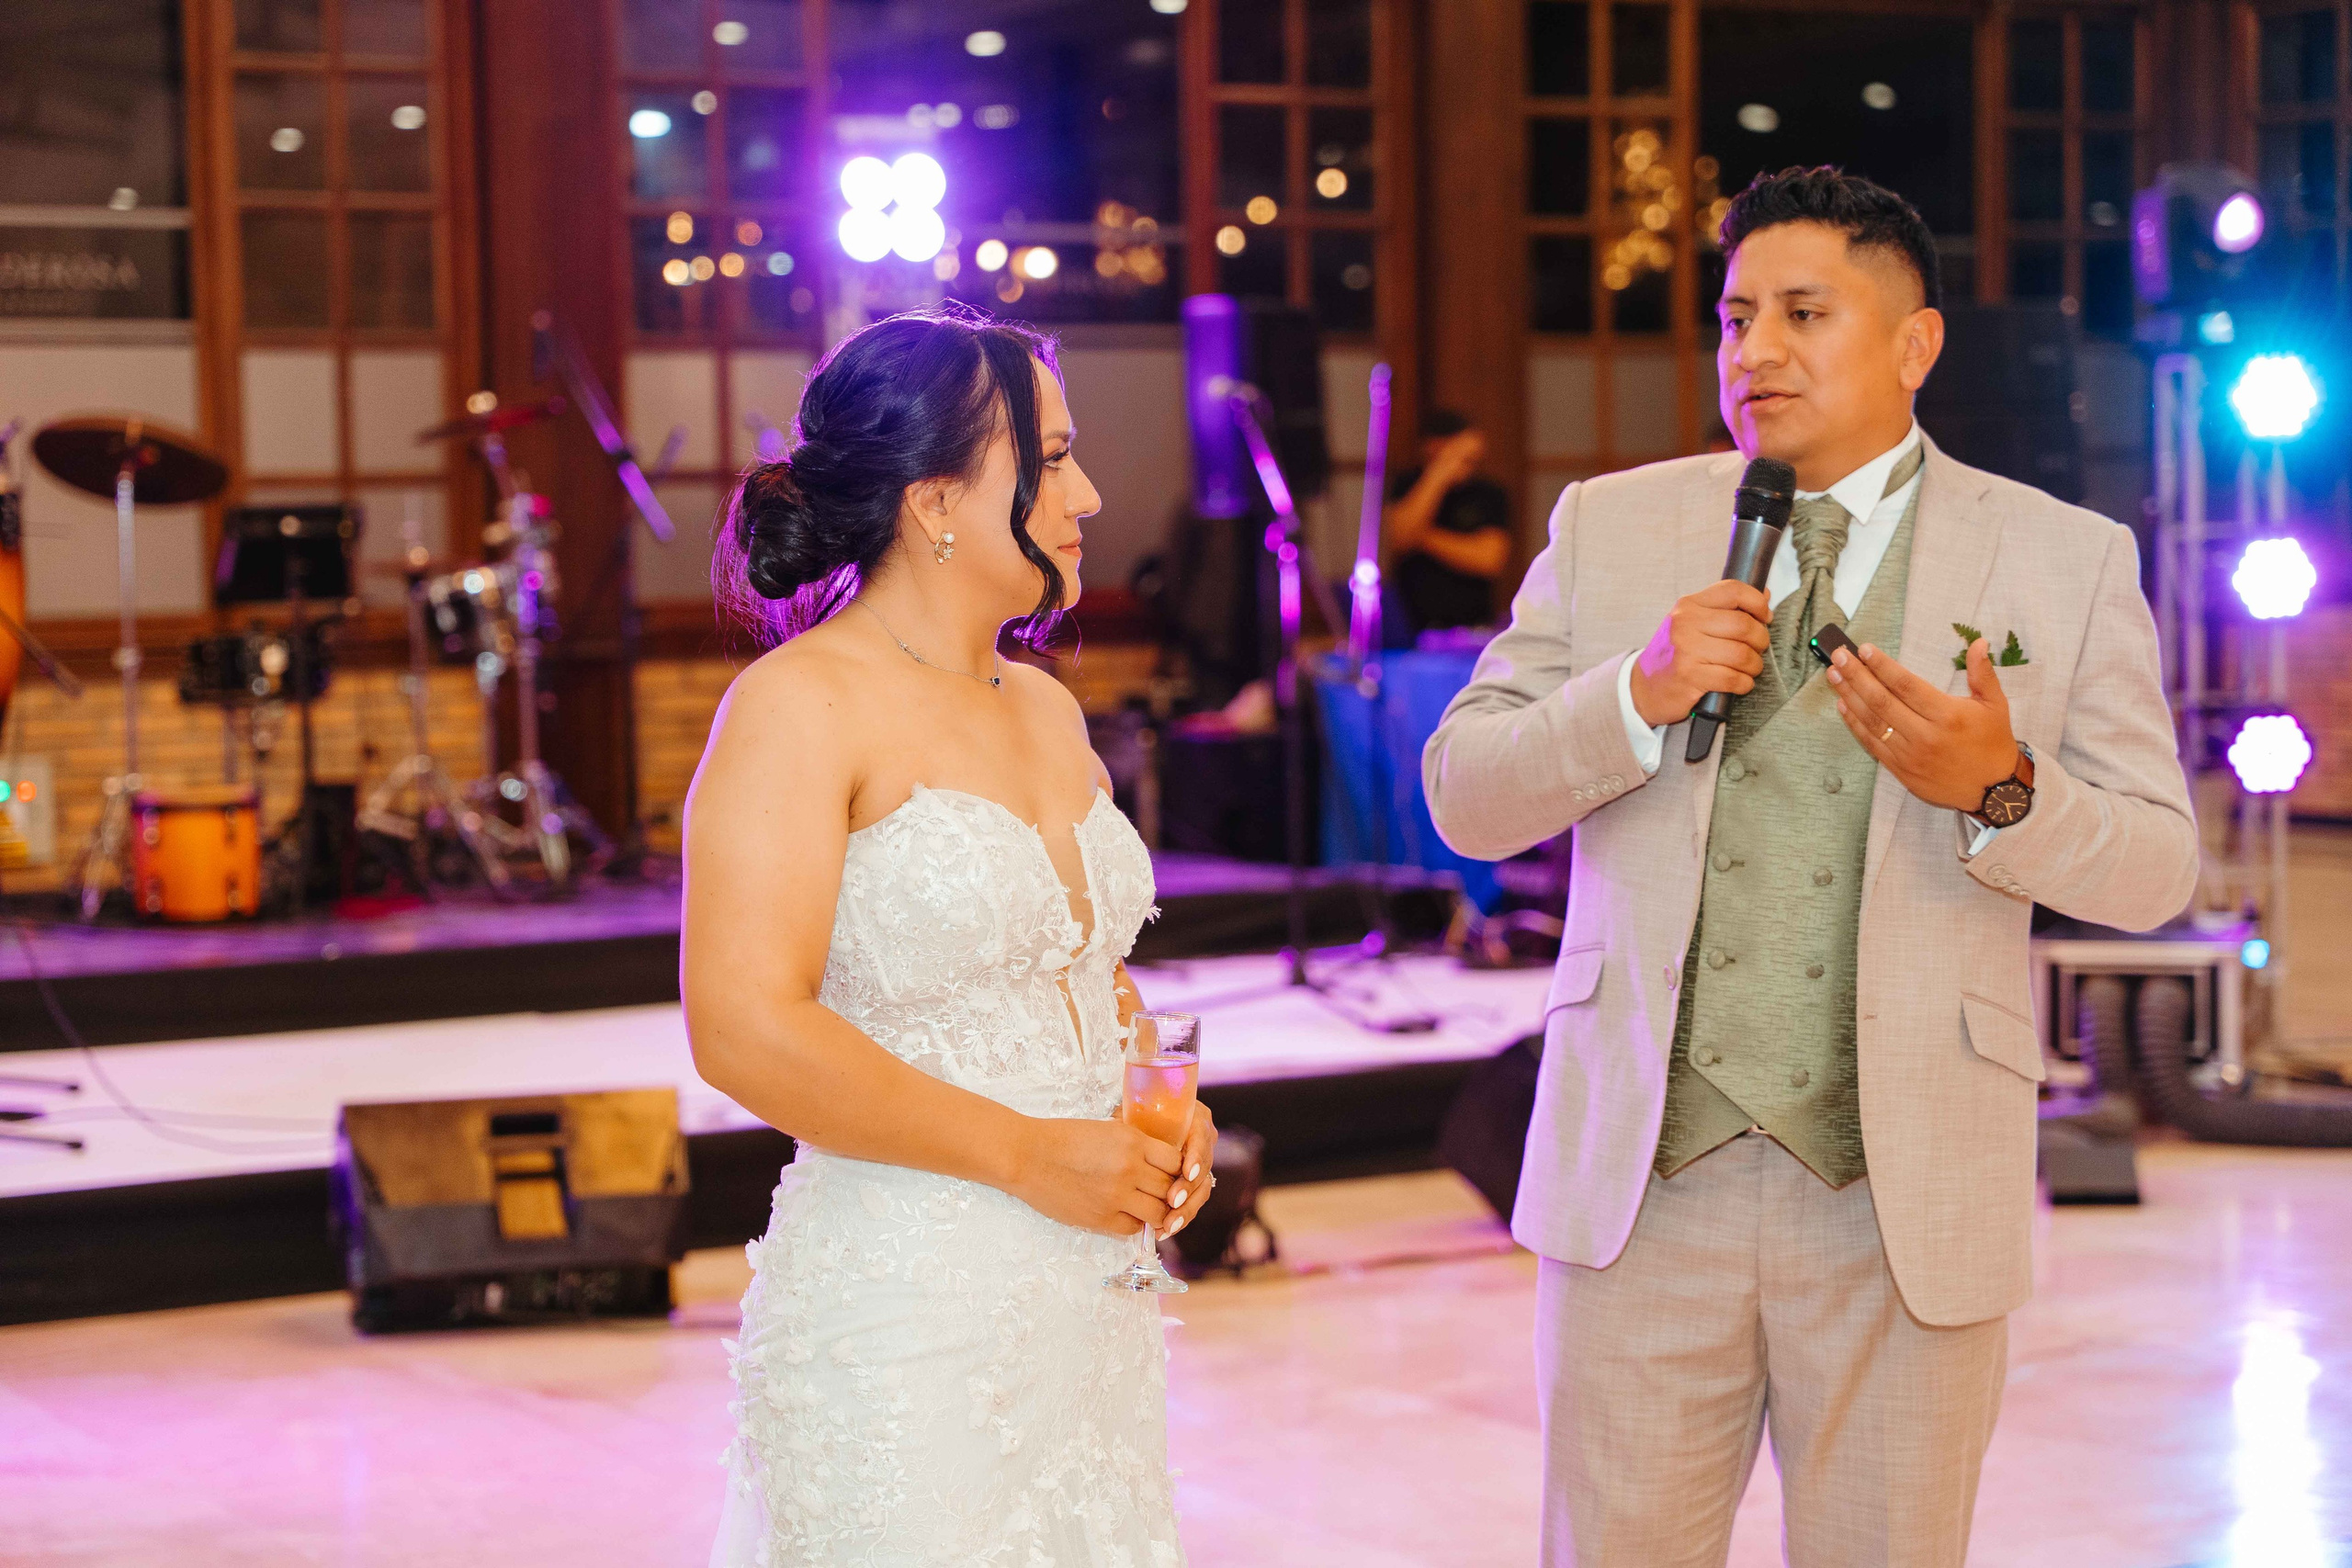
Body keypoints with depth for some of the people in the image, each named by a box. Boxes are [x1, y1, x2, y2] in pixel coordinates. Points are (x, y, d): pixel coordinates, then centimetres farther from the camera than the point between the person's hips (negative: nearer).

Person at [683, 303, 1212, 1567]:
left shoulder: (1047, 712, 14)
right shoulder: (800, 707, -11)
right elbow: (745, 1030, -21)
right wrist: (1028, 1153, -17)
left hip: (1088, 1307, 8)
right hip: (905, 1318, -7)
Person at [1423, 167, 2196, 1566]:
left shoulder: (2067, 561, 3)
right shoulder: (1609, 526, 8)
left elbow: (2156, 869, 2)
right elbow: (1468, 797, 4)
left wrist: (1998, 792, -19)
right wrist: (1639, 695, -13)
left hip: (1909, 1200, -1)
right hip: (1645, 1178, 1)